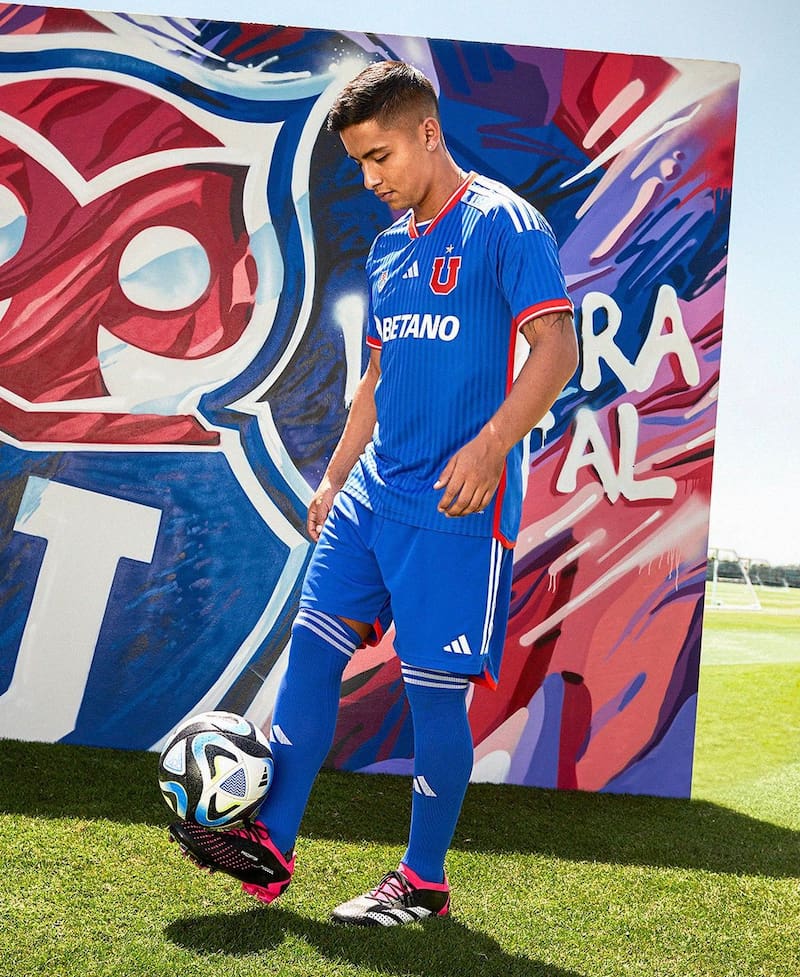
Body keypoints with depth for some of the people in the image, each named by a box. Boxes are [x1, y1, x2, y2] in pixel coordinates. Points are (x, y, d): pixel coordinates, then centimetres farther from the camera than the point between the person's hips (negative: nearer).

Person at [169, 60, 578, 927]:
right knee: (312, 647, 2)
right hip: (372, 491, 8)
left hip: (455, 505, -7)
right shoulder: (388, 249, 17)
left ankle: (424, 883, 16)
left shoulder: (506, 224, -6)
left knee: (434, 688, -1)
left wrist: (487, 447, -26)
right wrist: (334, 480, 20)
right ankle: (271, 846, 11)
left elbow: (555, 351, -14)